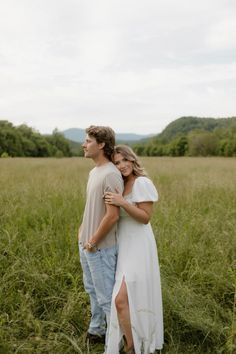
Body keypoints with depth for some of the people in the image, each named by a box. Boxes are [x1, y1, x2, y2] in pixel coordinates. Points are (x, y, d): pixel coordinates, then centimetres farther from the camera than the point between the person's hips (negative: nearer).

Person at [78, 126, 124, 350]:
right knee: (93, 290, 22)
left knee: (106, 296, 4)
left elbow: (112, 215, -24)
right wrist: (83, 231, 10)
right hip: (86, 244, 9)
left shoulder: (111, 175, -21)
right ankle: (96, 331, 39)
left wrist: (93, 242, -16)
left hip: (100, 247, -9)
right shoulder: (93, 172, 9)